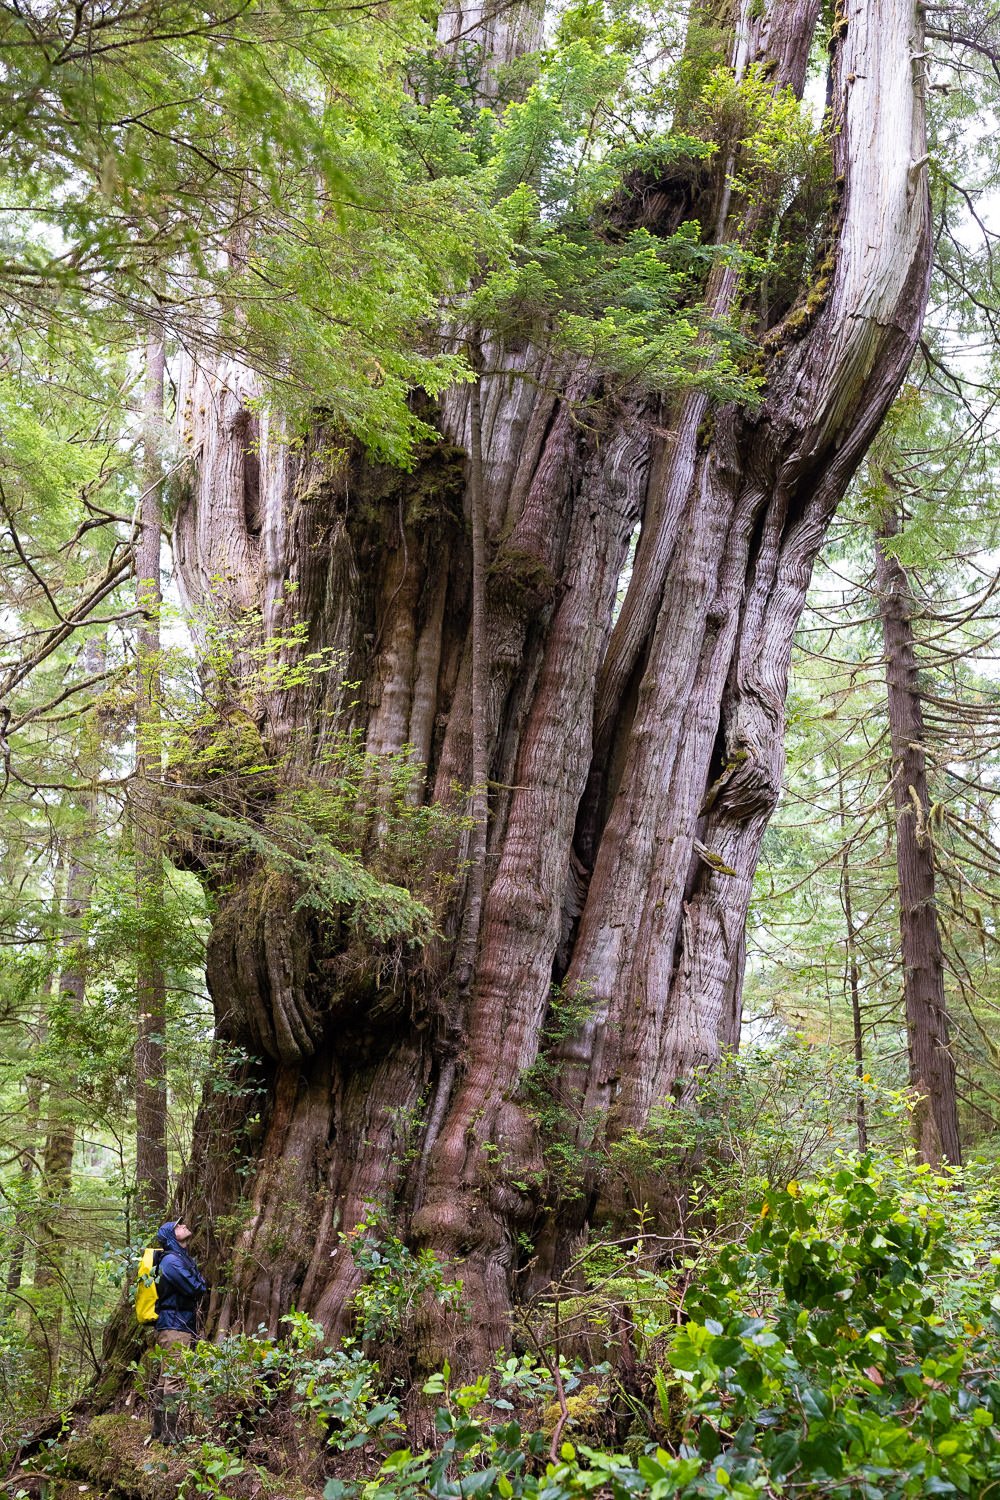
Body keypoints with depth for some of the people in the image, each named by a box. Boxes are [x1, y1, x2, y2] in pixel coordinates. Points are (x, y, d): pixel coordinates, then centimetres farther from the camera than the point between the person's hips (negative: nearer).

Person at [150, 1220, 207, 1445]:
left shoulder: (184, 1258, 19)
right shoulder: (171, 1260, -13)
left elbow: (200, 1288, 19)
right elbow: (196, 1289, -17)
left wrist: (198, 1285, -1)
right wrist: (199, 1283, 3)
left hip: (181, 1326, 10)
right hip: (175, 1327, -10)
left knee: (165, 1380, 13)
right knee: (174, 1381, -11)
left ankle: (159, 1430, 19)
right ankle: (170, 1433, -11)